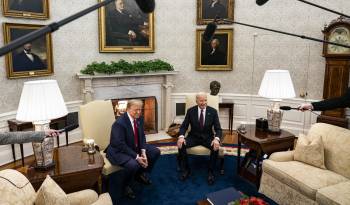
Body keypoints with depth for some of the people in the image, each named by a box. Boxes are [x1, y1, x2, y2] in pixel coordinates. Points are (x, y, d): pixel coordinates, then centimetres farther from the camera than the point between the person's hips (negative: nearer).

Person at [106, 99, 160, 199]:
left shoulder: (139, 118, -5)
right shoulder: (119, 123, -28)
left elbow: (142, 136, 3)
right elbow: (121, 145, -28)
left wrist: (143, 152, -13)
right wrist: (137, 157, -28)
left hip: (135, 147, 8)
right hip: (119, 151, -8)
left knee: (156, 152, 2)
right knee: (134, 164, -33)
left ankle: (140, 173, 22)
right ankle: (126, 185, -2)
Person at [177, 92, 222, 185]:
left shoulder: (213, 111, -7)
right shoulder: (190, 111, -6)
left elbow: (218, 129, -9)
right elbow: (184, 126, -3)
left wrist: (216, 139, -32)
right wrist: (181, 136, -26)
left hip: (207, 137, 0)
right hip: (193, 137, 1)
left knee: (216, 147, -30)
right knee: (181, 145, -25)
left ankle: (210, 172, -8)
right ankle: (186, 170, -5)